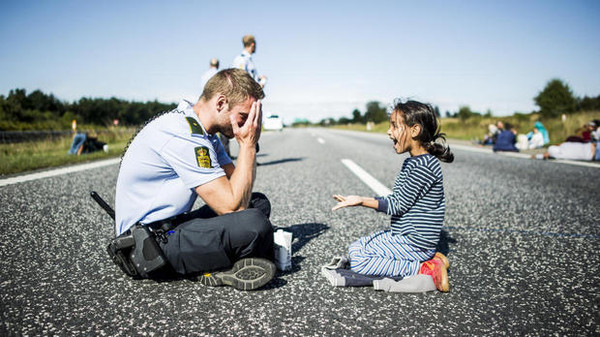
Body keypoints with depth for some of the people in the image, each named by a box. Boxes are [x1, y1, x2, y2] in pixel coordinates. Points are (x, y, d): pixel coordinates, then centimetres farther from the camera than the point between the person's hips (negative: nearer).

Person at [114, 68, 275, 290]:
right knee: (253, 224, -31)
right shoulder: (184, 136, -23)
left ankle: (217, 267, -8)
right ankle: (223, 268, -1)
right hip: (150, 243, -11)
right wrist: (247, 145, -16)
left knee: (259, 203, 11)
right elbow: (232, 205, -24)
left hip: (173, 224, 11)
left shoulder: (203, 132, 9)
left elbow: (238, 186, 9)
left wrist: (249, 144, -5)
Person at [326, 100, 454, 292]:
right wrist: (363, 200, 5)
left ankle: (425, 270, -9)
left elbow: (398, 205, -19)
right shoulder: (413, 162, 10)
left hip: (414, 242, -10)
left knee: (357, 260, -14)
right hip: (405, 236, 10)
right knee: (357, 246, 18)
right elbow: (397, 199, 12)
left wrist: (362, 201, -24)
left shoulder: (424, 166, -22)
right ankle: (428, 258, 8)